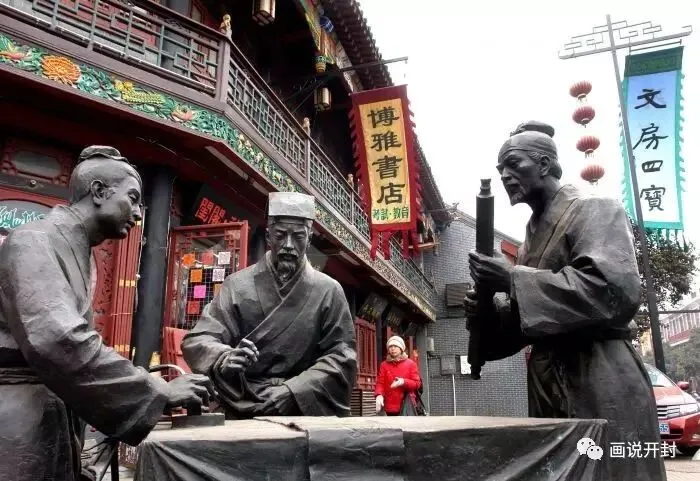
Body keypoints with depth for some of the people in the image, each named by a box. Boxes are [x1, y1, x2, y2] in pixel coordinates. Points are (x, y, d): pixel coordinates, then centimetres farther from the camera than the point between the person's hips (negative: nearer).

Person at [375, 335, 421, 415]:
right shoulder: (384, 365, 8)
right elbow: (380, 383, 1)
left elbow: (417, 383, 1)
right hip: (390, 406, 2)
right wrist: (379, 395, -20)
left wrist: (404, 382, -18)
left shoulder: (411, 364, 6)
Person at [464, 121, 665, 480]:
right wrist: (488, 310, -1)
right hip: (550, 385, 8)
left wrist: (513, 279, -20)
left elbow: (614, 289, -21)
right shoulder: (534, 233, 18)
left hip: (601, 384, -7)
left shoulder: (595, 211, -4)